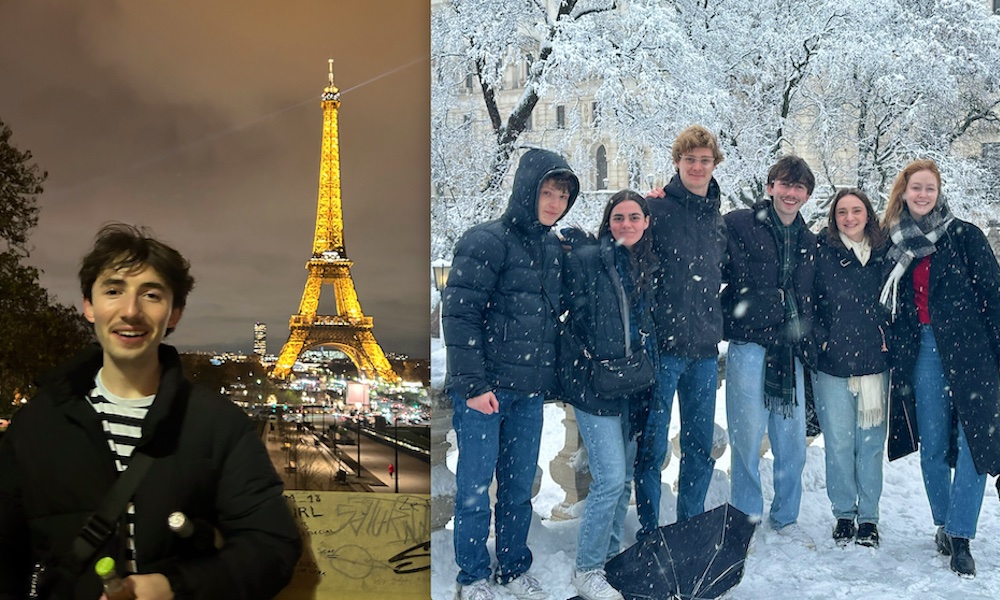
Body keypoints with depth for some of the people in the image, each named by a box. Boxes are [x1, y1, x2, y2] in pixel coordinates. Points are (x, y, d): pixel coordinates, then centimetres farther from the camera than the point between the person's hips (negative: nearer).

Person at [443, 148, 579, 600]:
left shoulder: (555, 249, 13)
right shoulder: (487, 241, -9)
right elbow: (459, 314, -14)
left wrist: (550, 377, 15)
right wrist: (472, 384, -17)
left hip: (530, 391, 6)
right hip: (484, 389, -6)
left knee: (520, 486, 12)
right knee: (475, 486, 2)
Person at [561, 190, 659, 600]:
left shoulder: (649, 266, 11)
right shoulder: (584, 260, -7)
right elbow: (572, 321, -8)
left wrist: (647, 372, 13)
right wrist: (584, 369, -11)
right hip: (596, 386, -6)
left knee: (624, 478, 13)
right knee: (610, 478, -11)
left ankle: (611, 556, 29)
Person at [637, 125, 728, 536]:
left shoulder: (719, 217, 13)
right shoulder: (657, 208, -6)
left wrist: (714, 326, 17)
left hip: (704, 348, 6)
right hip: (662, 346, -6)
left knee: (701, 447, 13)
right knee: (652, 446, 2)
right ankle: (649, 530, 15)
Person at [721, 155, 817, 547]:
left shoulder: (807, 241, 17)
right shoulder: (739, 225, -1)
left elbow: (808, 300, 22)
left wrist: (807, 345, 16)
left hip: (790, 352, 5)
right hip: (749, 347, -5)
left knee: (793, 441, 9)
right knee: (748, 439, -1)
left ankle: (785, 518, 26)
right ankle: (746, 520, 14)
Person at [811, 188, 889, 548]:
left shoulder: (884, 252, 7)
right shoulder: (821, 250, 0)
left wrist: (887, 338, 3)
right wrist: (820, 340, -6)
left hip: (875, 362, 2)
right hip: (832, 364, -2)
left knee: (871, 442, 6)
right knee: (839, 442, 3)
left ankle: (868, 515, 17)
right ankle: (844, 513, 17)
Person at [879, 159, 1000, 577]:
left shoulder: (965, 236, 3)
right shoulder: (893, 245, 10)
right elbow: (888, 306, 16)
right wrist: (891, 350, 9)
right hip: (921, 351, 2)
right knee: (932, 443, 5)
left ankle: (959, 535, -3)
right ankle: (943, 524, 20)